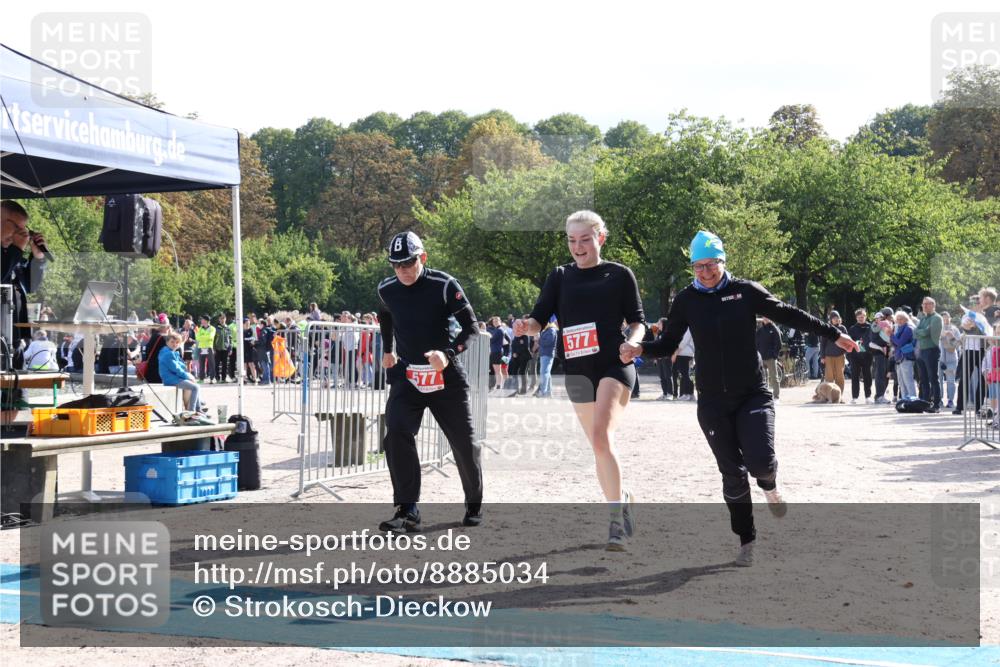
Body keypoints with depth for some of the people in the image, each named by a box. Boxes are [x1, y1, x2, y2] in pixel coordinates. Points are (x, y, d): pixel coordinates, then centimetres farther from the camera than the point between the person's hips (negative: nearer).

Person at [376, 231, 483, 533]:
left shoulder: (444, 286, -14)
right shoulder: (386, 290, -1)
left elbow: (470, 326, -12)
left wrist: (449, 354, -27)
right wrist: (388, 350, 30)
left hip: (446, 375, -2)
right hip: (406, 374, 2)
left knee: (464, 443, 5)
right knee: (396, 435, -19)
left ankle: (474, 505, 28)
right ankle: (407, 511, -18)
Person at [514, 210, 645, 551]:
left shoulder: (619, 274, 3)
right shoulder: (560, 276, 10)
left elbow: (637, 320, 6)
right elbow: (539, 317, 2)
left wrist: (632, 341, -15)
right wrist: (526, 326, -21)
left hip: (614, 365, -4)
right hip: (577, 371, 4)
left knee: (601, 437, -23)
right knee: (600, 446, 12)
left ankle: (616, 517, -19)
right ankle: (621, 499, 33)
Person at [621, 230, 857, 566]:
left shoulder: (745, 291, -3)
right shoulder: (686, 300, 2)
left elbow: (788, 315, 6)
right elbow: (669, 343, 8)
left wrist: (833, 334, 9)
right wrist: (641, 349, -13)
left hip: (753, 394, -1)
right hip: (713, 401, 2)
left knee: (760, 460, -19)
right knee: (732, 474, 2)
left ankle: (769, 484, 18)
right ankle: (746, 541, 17)